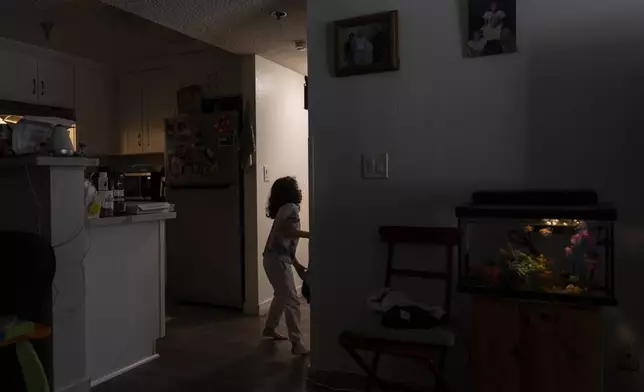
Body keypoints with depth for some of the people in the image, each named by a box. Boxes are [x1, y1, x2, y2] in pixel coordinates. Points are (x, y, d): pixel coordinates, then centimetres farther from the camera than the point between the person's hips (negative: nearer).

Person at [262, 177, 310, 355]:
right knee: (292, 300, -10)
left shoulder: (284, 209, 20)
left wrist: (297, 264, 20)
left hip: (275, 258, 10)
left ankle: (270, 328, 40)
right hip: (278, 260, -10)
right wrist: (310, 234, -22)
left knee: (281, 295, 25)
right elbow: (287, 231, -28)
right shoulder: (291, 208, -10)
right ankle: (297, 343, -10)